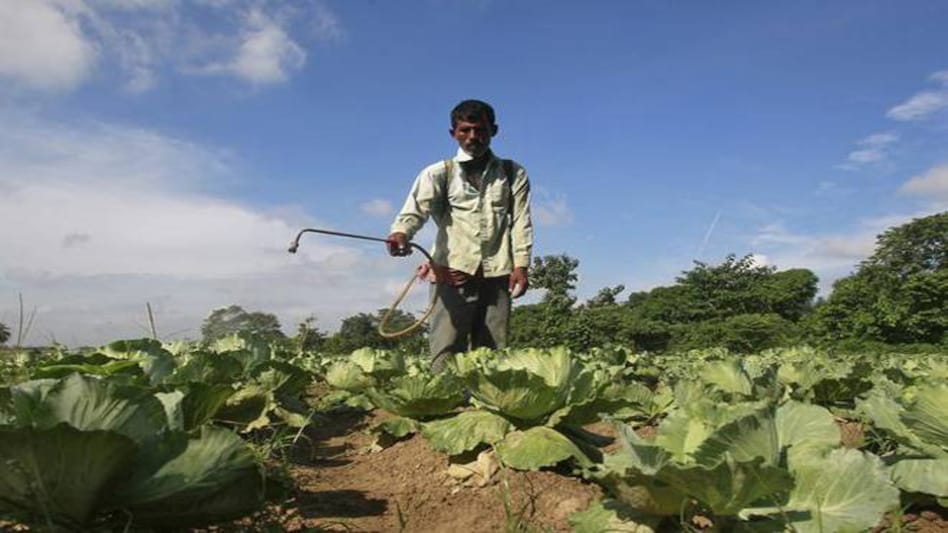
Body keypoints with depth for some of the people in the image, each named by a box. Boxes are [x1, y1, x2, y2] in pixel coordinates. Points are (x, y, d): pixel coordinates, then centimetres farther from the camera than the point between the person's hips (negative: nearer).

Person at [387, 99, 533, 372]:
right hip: (452, 271, -1)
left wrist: (521, 265, -4)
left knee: (492, 354, 0)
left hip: (497, 274, 1)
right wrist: (401, 232, -27)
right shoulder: (439, 173, 13)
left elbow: (521, 221, 9)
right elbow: (417, 206, -4)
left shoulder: (513, 173, 18)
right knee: (446, 352, -9)